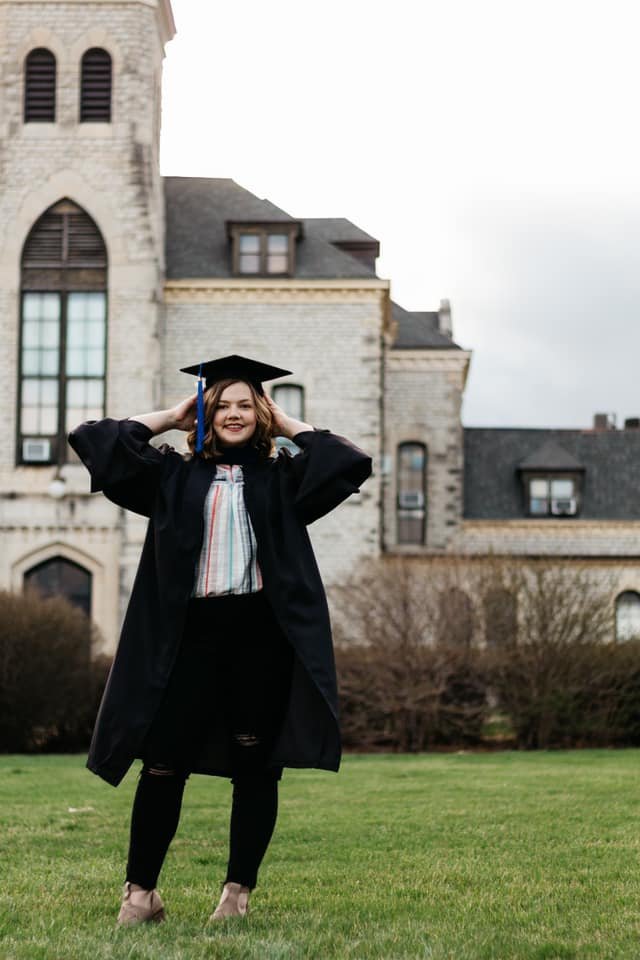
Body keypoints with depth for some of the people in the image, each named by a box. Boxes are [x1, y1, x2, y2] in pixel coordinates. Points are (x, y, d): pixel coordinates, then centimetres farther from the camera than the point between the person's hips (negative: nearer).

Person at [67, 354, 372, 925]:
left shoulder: (281, 478, 11)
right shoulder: (173, 475, 11)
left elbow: (352, 463, -1)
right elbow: (92, 440, 7)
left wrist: (287, 424, 8)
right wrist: (170, 418, 11)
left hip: (261, 632, 0)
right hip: (189, 632, 0)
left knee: (255, 766, 3)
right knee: (163, 765, -1)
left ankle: (239, 891, 12)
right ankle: (140, 892, 8)